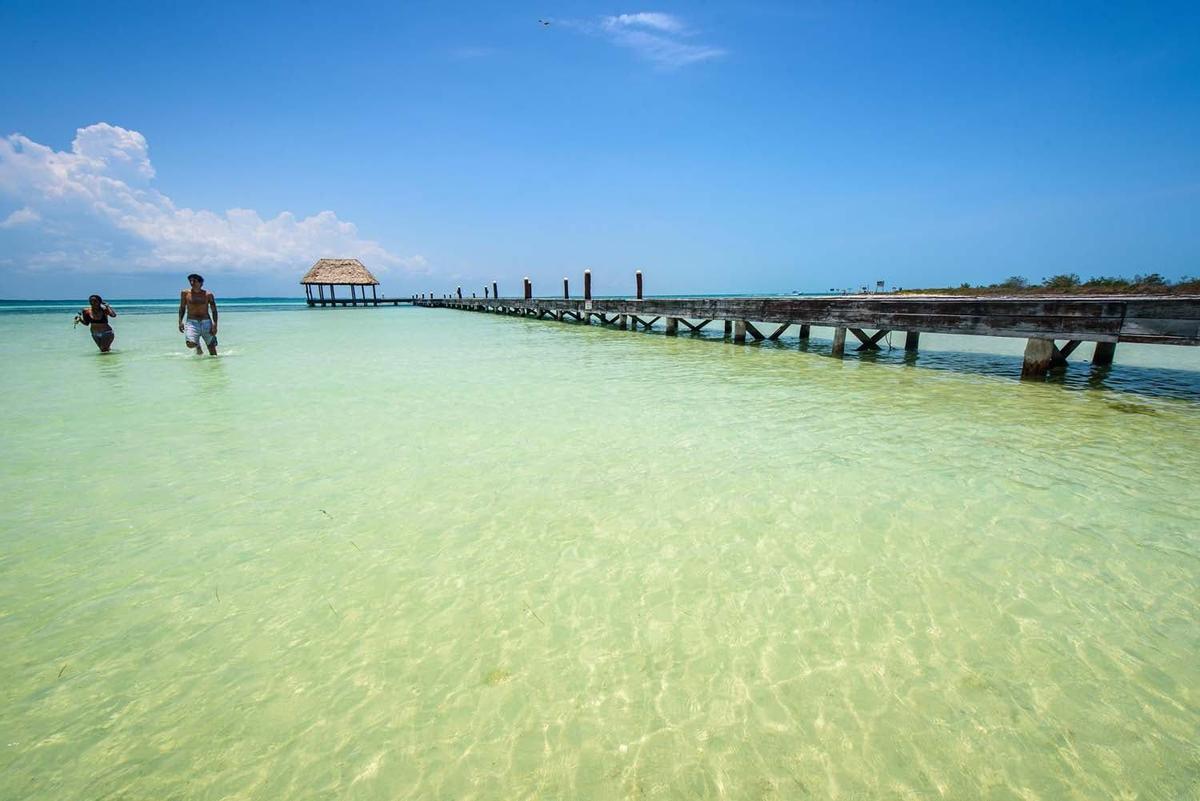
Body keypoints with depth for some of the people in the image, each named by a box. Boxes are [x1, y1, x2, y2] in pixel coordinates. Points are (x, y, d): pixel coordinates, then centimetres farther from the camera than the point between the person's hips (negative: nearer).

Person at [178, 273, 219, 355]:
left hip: (206, 322, 0)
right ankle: (198, 346, 13)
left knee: (212, 350, 2)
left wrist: (215, 325, -8)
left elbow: (214, 311, 2)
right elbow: (182, 308, 14)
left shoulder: (208, 294, 1)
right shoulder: (185, 293, 5)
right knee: (190, 344, -22)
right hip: (192, 322, 0)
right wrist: (180, 321, 2)